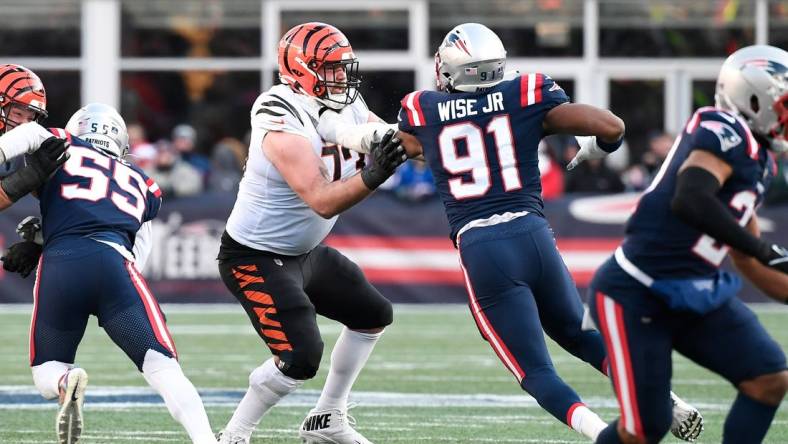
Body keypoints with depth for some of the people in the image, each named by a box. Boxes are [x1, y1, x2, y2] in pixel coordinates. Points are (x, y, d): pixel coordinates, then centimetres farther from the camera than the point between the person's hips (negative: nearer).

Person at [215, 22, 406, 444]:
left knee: (373, 315, 18)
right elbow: (322, 201, -34)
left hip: (304, 252, 10)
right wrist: (371, 176, -48)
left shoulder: (347, 108, -2)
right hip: (255, 259, -10)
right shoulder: (285, 127, -28)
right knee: (300, 358, -20)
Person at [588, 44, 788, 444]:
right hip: (637, 297, -9)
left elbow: (747, 262, 22)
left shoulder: (755, 163, 14)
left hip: (694, 295, 9)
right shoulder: (727, 133, -15)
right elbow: (690, 201, -33)